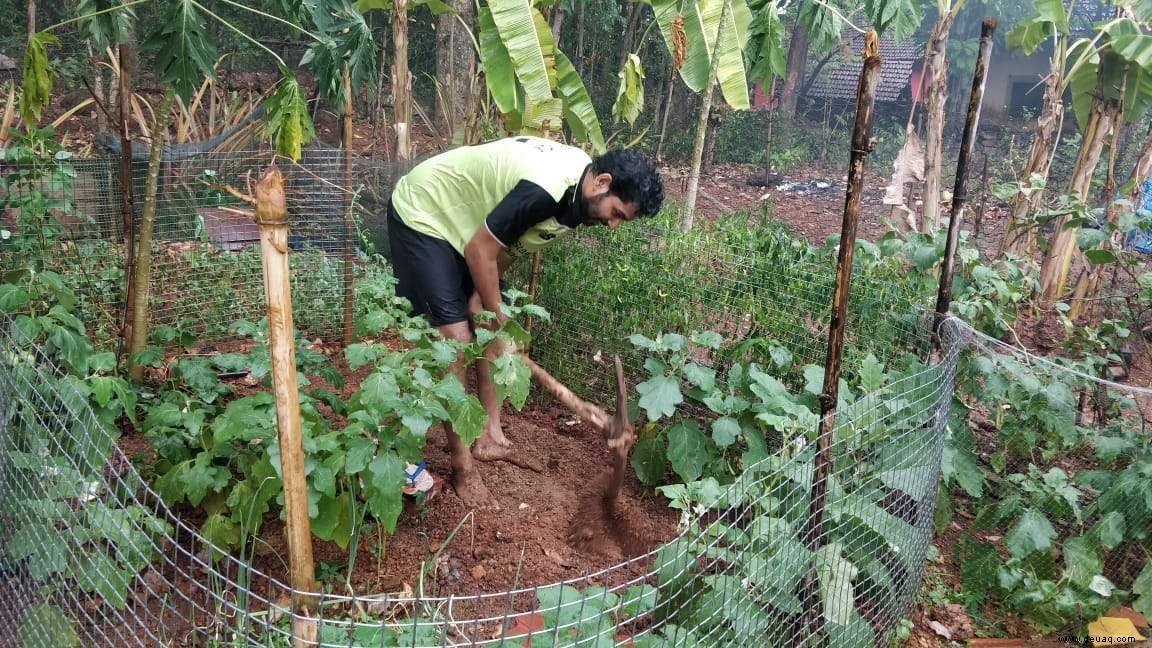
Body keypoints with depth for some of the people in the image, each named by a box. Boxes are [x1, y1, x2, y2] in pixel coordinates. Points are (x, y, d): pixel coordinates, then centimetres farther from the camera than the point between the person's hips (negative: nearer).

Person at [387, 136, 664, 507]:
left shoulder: (579, 176, -6)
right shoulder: (545, 190, -35)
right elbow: (480, 252, -25)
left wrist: (482, 296, -4)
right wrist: (499, 323, -13)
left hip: (466, 220, 9)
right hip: (422, 216, -9)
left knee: (487, 334, 8)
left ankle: (490, 438, 20)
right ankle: (462, 466, 1)